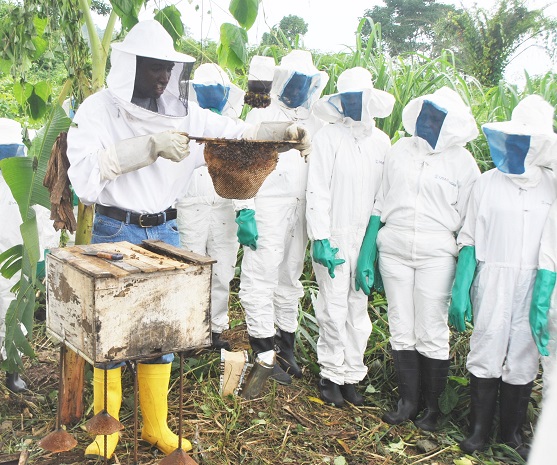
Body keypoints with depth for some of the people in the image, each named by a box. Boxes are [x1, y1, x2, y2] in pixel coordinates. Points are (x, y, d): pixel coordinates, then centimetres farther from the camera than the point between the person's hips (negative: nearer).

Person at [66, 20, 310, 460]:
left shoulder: (183, 113, 3)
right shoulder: (99, 109, -8)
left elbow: (237, 132, 5)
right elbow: (84, 169, -22)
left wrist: (285, 132, -13)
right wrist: (150, 146, -29)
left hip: (165, 231, 4)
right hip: (115, 230, -4)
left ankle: (156, 426, 27)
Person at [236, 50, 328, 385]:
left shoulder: (315, 124, 15)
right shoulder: (261, 117, 4)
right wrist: (245, 211, -13)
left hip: (301, 212, 5)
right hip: (267, 210, -4)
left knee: (290, 281, 11)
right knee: (261, 279, -6)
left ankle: (287, 347, 22)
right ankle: (264, 354, 3)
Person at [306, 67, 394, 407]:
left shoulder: (382, 142, 9)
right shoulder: (329, 137, -4)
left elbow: (385, 193, 12)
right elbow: (317, 191, -7)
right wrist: (321, 239, -13)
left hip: (366, 238, 4)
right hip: (335, 237, -4)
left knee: (359, 308, 9)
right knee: (334, 309, -1)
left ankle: (351, 375, 20)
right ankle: (331, 374, 15)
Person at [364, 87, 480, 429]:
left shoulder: (463, 161, 1)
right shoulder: (400, 150, 9)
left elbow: (469, 223, 2)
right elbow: (380, 205, 12)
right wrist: (367, 254, 7)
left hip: (436, 254, -3)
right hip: (393, 249, 3)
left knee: (432, 333, 0)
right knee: (401, 330, 7)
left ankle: (432, 405, 18)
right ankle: (407, 400, 21)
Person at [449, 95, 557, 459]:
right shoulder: (487, 183, 1)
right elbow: (469, 239, 1)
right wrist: (460, 290, -5)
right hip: (493, 280, -1)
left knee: (524, 356, 7)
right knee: (487, 351, 2)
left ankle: (512, 431, 24)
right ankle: (480, 429, 18)